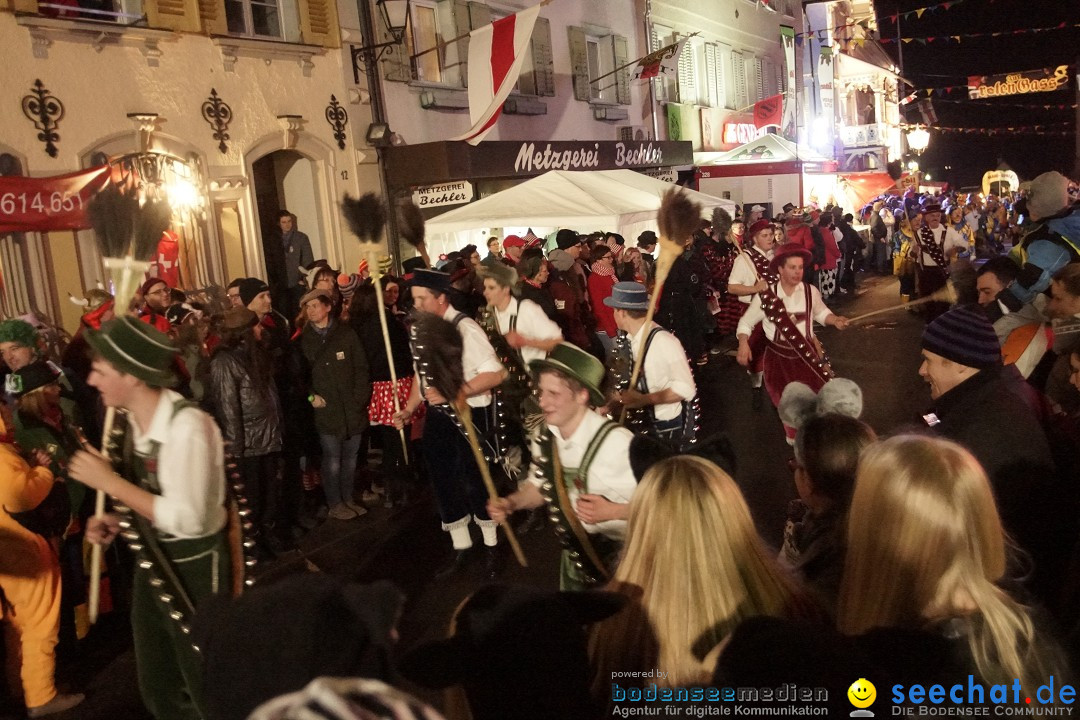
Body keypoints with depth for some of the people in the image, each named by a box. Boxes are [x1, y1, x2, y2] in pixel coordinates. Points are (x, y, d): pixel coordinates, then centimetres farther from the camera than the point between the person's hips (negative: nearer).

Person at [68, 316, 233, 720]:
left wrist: (108, 481, -24)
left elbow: (186, 518, -30)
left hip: (194, 568, -8)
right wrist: (116, 520, -3)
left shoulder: (187, 426, -25)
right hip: (152, 563, 8)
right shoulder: (135, 422, 2)